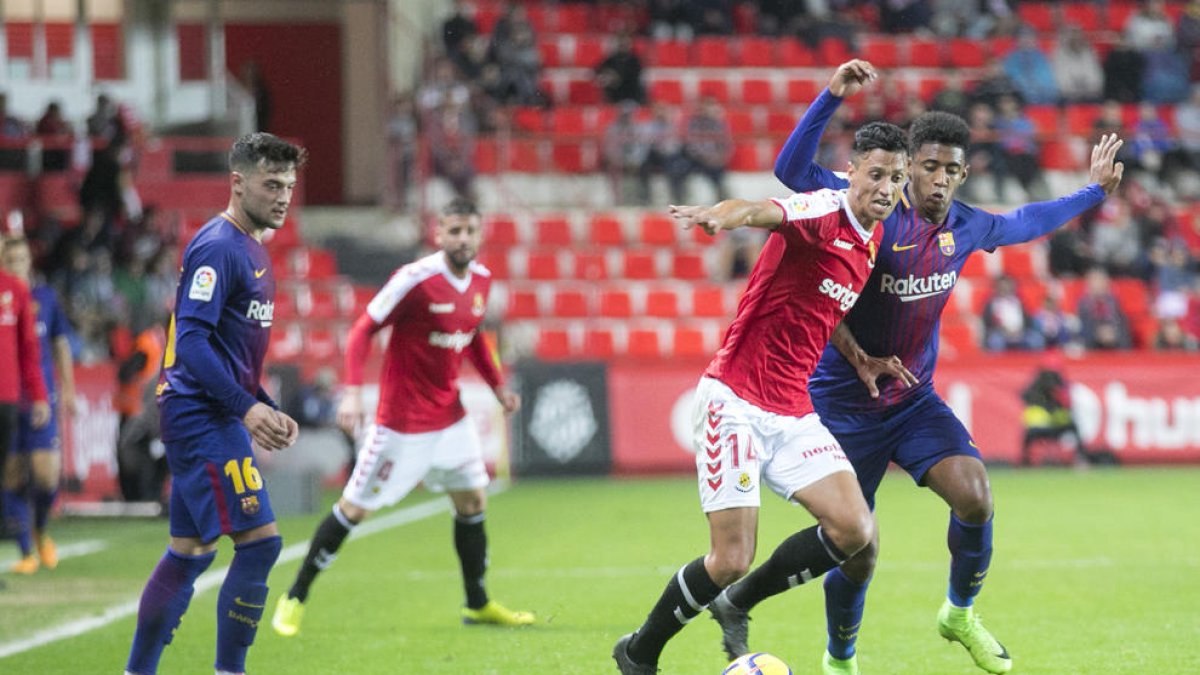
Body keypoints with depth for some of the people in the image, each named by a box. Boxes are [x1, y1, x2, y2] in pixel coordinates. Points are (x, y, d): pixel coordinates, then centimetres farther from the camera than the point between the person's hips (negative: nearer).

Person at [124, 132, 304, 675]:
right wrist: (247, 407, -25)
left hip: (215, 420, 10)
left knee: (190, 553, 12)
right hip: (203, 420, -10)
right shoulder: (217, 246, -14)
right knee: (259, 541, -12)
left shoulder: (252, 248, 17)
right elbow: (191, 340, -21)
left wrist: (268, 411, 16)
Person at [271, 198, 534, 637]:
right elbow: (363, 331, -17)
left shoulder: (482, 280, 2)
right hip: (402, 420, -7)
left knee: (472, 502, 11)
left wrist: (497, 386, 10)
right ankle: (295, 598, 9)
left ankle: (478, 605, 26)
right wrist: (352, 393, -26)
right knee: (354, 508, -3)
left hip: (450, 416, 7)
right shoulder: (414, 279, -20)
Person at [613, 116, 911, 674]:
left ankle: (739, 604, 12)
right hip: (736, 403, -8)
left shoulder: (872, 239, 11)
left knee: (854, 529, -9)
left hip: (792, 413, 8)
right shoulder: (826, 211, -13)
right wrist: (720, 216, -58)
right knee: (731, 560, -10)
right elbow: (761, 211, -36)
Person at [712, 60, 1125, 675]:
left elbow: (1024, 223, 23)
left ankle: (960, 614, 7)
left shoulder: (965, 227, 2)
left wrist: (1094, 191, 28)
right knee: (857, 551, -1)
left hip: (914, 398, 4)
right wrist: (833, 96, -34)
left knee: (974, 494, -20)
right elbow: (791, 170, -26)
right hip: (846, 404, -4)